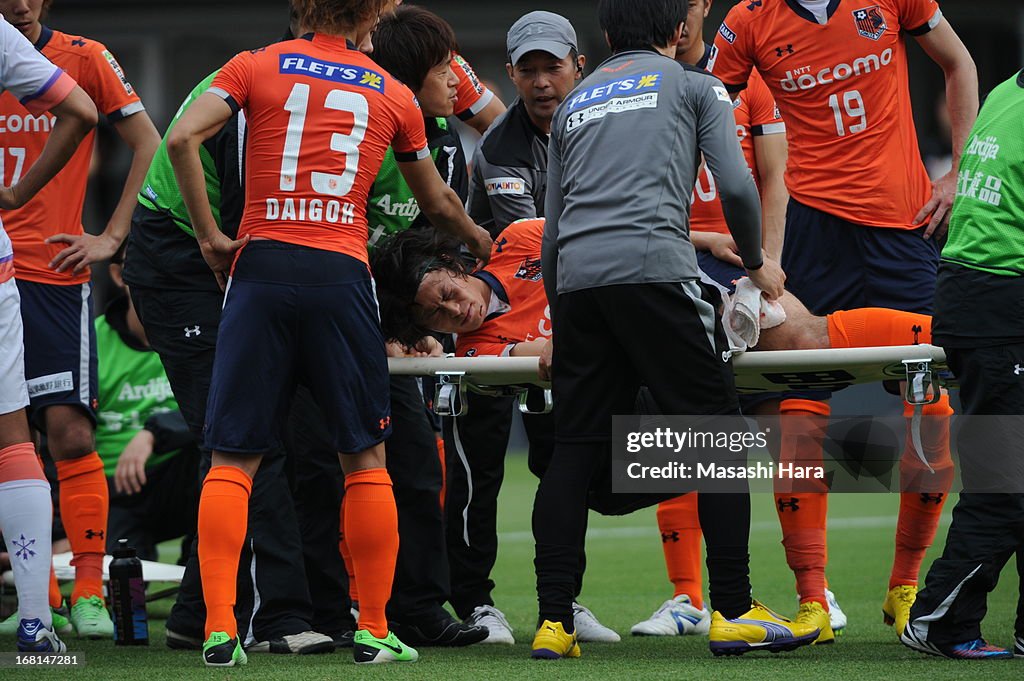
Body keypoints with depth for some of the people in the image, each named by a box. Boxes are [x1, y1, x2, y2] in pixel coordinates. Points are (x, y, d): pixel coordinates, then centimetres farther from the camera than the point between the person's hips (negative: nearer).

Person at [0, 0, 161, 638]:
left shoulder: (84, 58, 1)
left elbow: (150, 145, 6)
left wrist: (112, 237, 0)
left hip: (54, 272, -2)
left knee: (70, 429, -10)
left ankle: (89, 592, -4)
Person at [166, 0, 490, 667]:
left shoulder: (257, 66, 10)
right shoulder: (394, 97, 15)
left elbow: (182, 138, -5)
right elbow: (438, 203, 29)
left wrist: (211, 236, 2)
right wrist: (480, 241, 49)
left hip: (262, 263, 0)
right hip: (341, 272, 0)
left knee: (233, 457, 1)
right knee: (365, 457, 10)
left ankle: (219, 629, -9)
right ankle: (374, 630, 10)